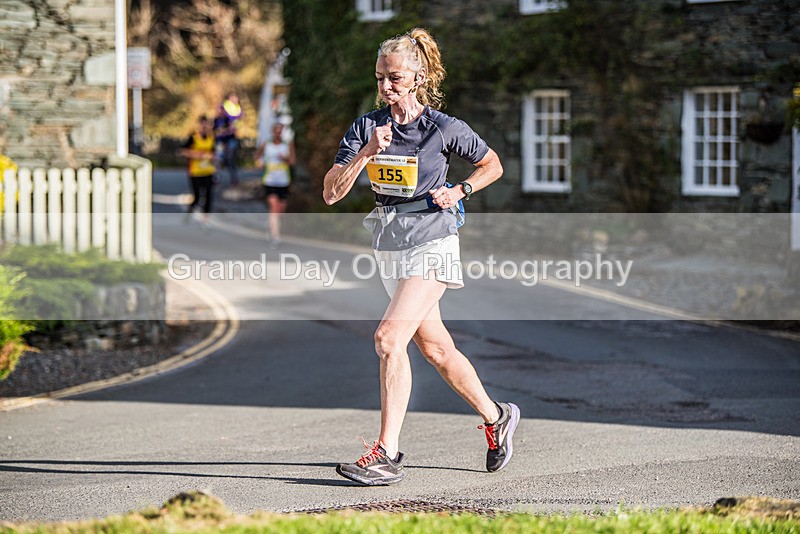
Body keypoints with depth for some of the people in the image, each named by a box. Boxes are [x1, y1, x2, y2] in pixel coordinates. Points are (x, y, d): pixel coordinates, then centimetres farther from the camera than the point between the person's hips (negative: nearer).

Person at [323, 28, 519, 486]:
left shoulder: (444, 128, -9)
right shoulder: (367, 127, 0)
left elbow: (492, 165, 8)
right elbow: (332, 193, -8)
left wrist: (459, 191, -8)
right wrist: (367, 152, -20)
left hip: (432, 244, -6)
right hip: (390, 246, 6)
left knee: (389, 338, -20)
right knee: (436, 347, 15)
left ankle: (387, 453, -18)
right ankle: (496, 417, 36)